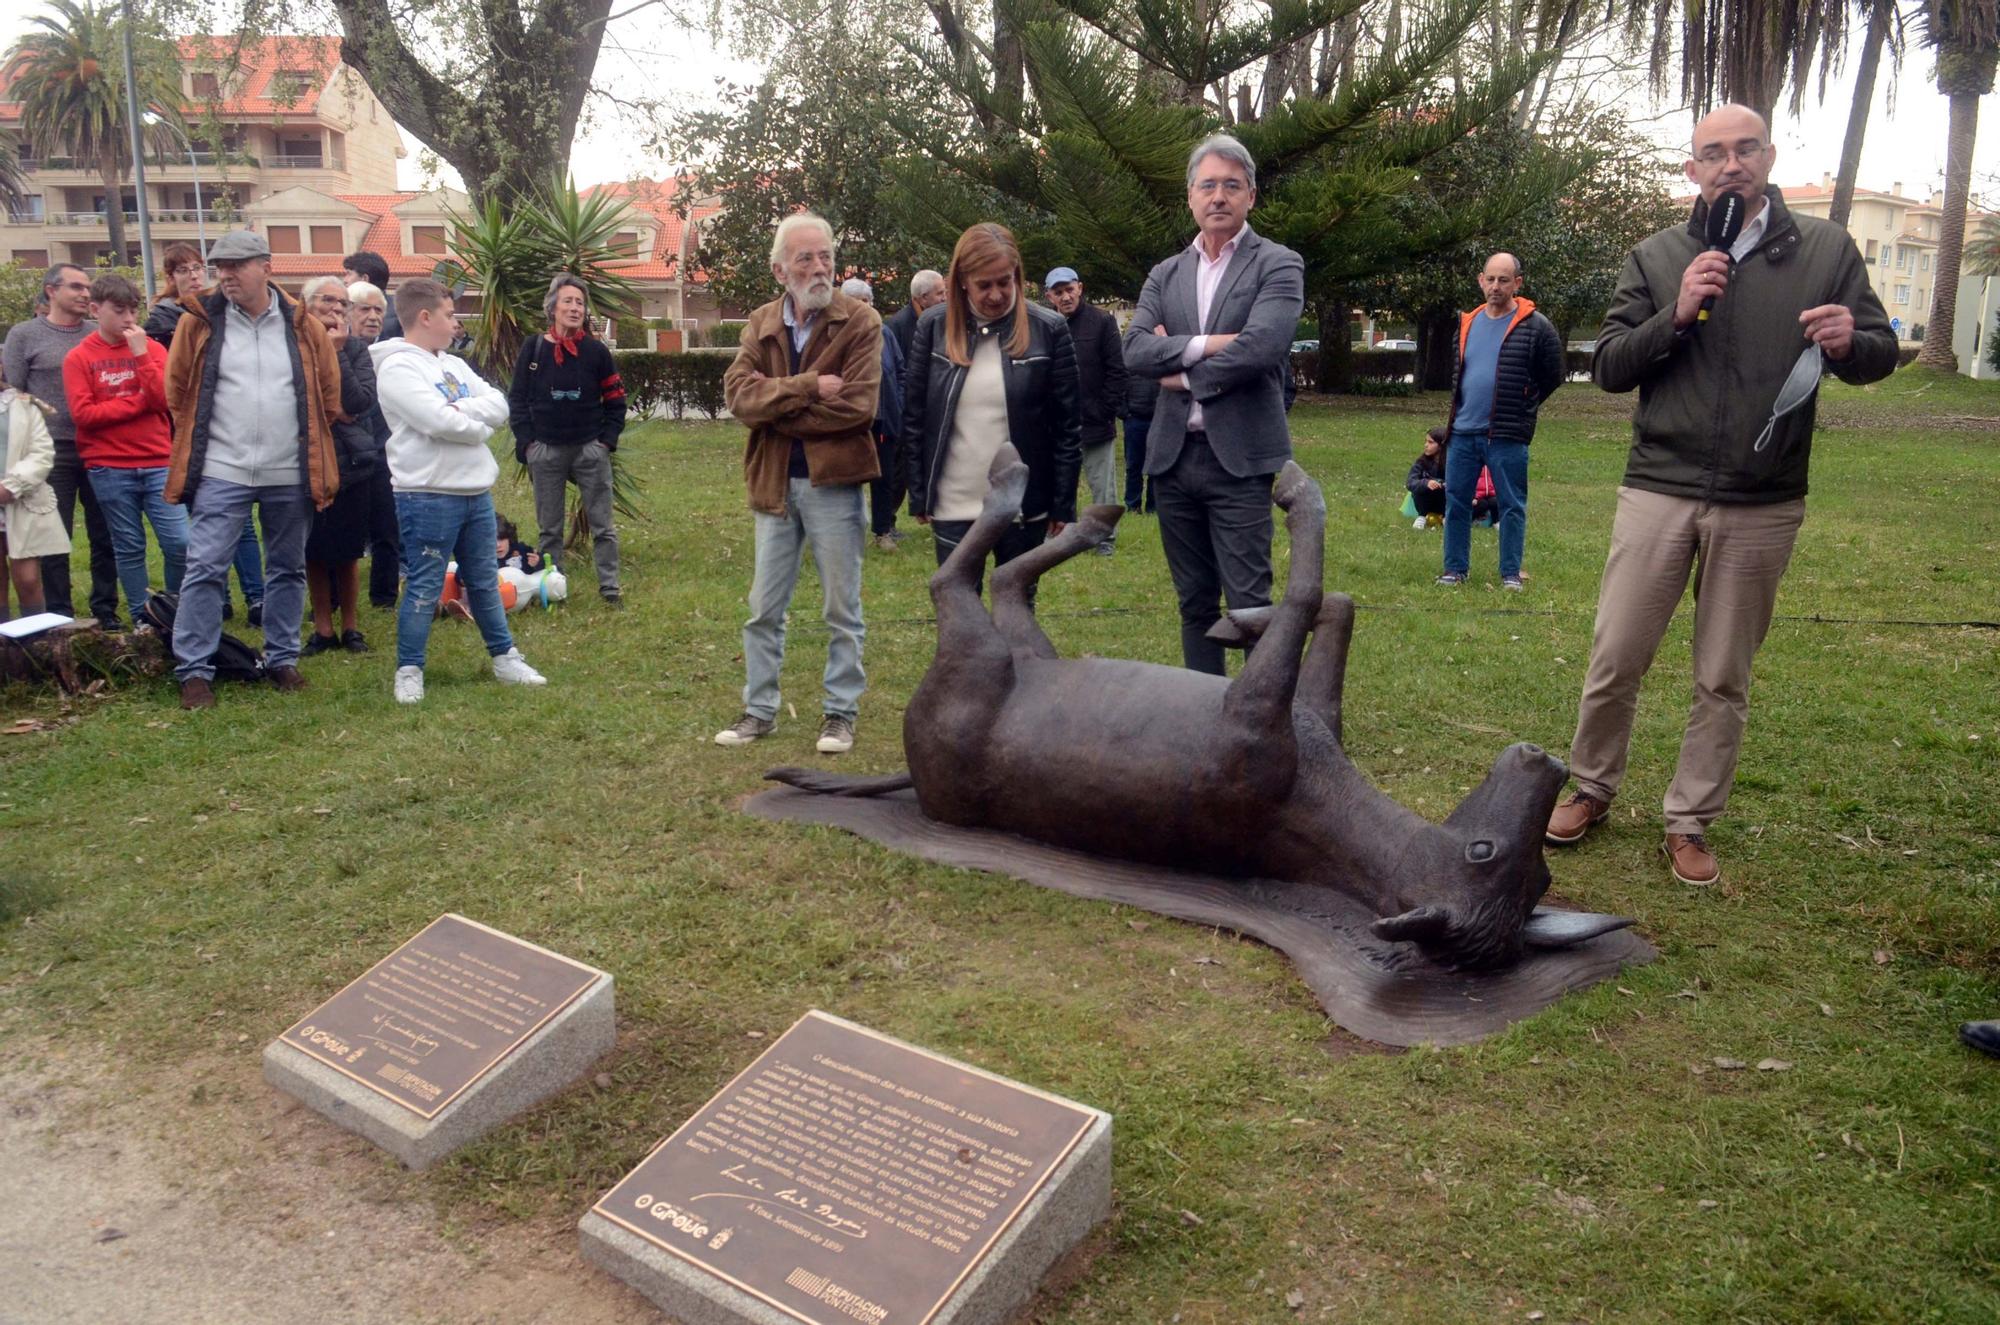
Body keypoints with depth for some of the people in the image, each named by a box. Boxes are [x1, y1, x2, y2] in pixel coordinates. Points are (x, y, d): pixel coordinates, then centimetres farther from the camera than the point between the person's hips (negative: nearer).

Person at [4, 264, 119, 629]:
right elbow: (10, 397, 1)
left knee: (105, 535, 6)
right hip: (53, 450, -2)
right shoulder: (24, 335, 2)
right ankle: (60, 617, 12)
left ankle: (105, 610, 17)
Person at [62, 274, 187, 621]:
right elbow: (83, 413, -8)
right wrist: (142, 401, -8)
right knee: (129, 548, 5)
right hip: (109, 470, -1)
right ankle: (142, 619, 14)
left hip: (158, 463, 1)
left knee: (180, 543, -6)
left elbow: (166, 399, -5)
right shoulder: (78, 358, 2)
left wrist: (141, 355, -12)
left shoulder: (152, 348, 7)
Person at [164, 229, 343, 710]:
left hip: (290, 474, 2)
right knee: (205, 570, -5)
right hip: (221, 471, -1)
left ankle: (282, 659, 24)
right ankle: (194, 670, 3)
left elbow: (329, 394, 11)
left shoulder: (304, 327, 2)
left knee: (288, 570, 11)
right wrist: (201, 438, 11)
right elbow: (177, 390, 9)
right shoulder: (198, 324, 0)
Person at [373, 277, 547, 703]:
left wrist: (460, 409, -13)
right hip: (428, 497, -8)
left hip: (475, 492, 8)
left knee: (485, 581, 16)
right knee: (424, 588, 0)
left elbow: (498, 404, 4)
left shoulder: (453, 364, 15)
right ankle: (409, 671, 11)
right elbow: (440, 422, -22)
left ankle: (505, 659, 26)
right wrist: (479, 424, -4)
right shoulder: (397, 368, -11)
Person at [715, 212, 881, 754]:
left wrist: (776, 403, -12)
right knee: (763, 609, 13)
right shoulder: (761, 323, 5)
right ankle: (759, 709, 26)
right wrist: (808, 388, -20)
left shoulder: (860, 323, -8)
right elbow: (739, 395, -9)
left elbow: (857, 405, -20)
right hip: (773, 483, 4)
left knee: (842, 610, 8)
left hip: (833, 483, -4)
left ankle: (841, 711, 22)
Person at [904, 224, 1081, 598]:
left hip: (1023, 506, -1)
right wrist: (919, 496, 3)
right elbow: (913, 416, 5)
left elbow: (1068, 424, -1)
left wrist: (1063, 504, -2)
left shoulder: (1048, 329, -4)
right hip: (953, 507, 1)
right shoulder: (934, 327, 1)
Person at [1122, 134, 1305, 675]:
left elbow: (1259, 347, -16)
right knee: (1195, 604, 13)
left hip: (1239, 459, -5)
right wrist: (1207, 345, -13)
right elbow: (1135, 349, -1)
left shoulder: (1277, 265, -1)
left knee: (1249, 603, -6)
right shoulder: (1165, 275, 14)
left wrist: (1183, 373, -6)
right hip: (1172, 455, 5)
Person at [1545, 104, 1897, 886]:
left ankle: (1690, 823, 20)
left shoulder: (1827, 250, 5)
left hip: (1762, 507, 0)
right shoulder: (1655, 258, 5)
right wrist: (1675, 316, -15)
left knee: (1725, 680, 8)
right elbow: (1607, 367, 2)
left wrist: (1850, 343, -16)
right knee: (1615, 660, 2)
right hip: (1659, 493, 0)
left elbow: (1881, 354, 7)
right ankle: (1592, 788, 23)